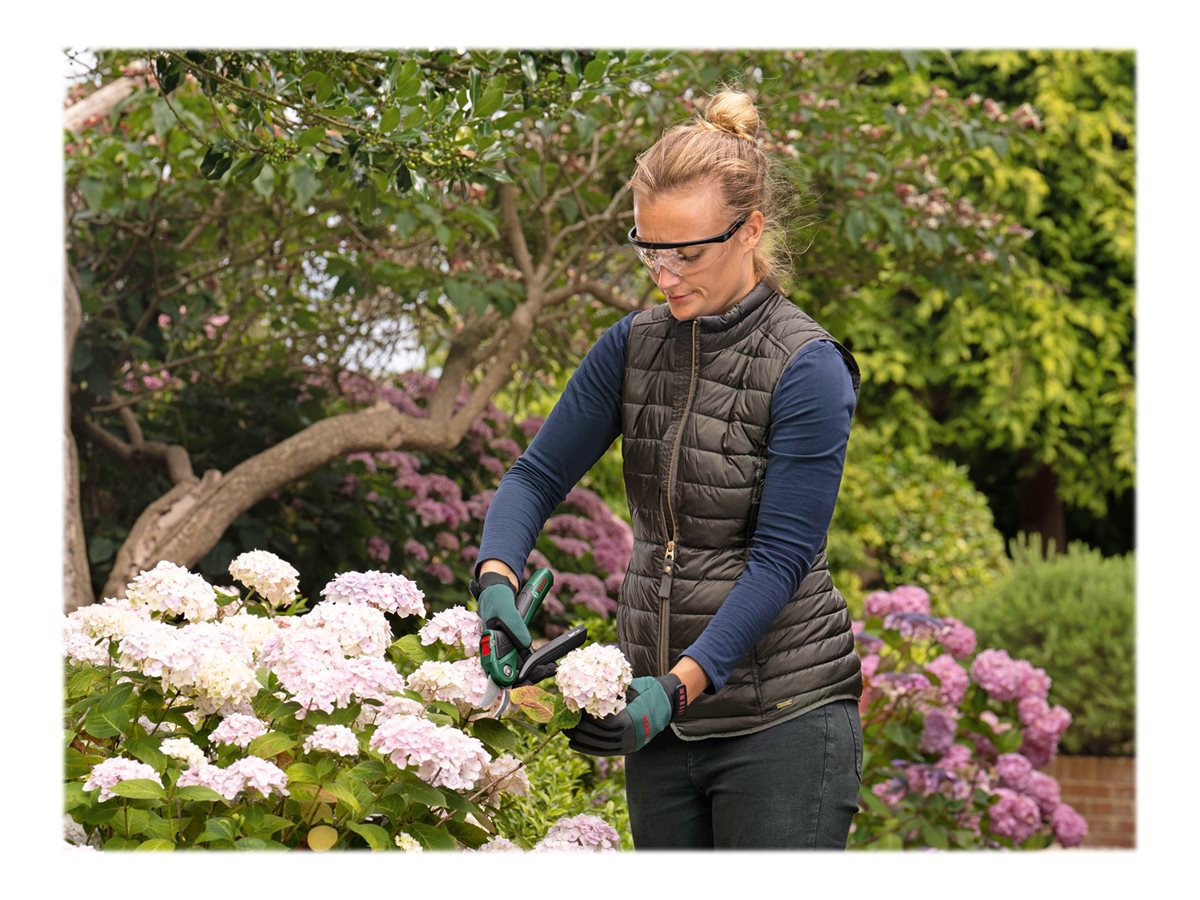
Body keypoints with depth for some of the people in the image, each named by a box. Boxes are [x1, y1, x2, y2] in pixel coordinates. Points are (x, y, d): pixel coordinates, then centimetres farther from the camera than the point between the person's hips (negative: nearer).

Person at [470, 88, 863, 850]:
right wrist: (497, 578, -16)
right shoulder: (635, 346, 6)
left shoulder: (806, 369, -13)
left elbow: (782, 557, -17)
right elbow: (539, 474, 5)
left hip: (781, 721, -6)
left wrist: (679, 685, -26)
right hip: (664, 708, 6)